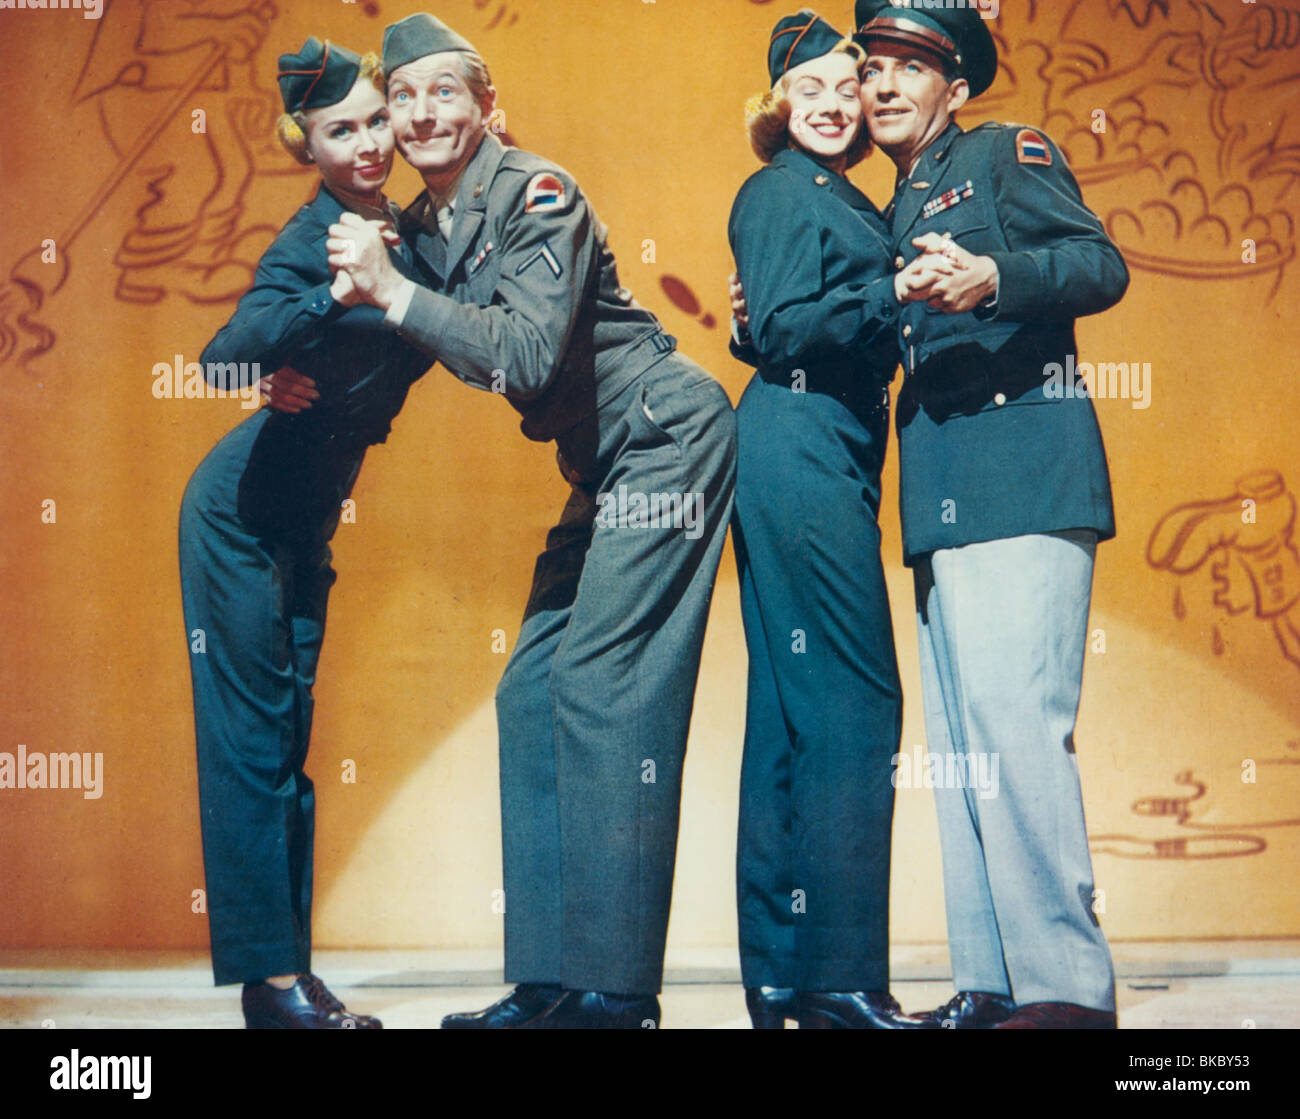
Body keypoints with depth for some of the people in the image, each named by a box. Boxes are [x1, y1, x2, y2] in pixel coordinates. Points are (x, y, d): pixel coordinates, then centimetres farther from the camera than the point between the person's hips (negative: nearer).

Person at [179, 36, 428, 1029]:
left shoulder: (399, 229, 6)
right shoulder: (310, 240, -18)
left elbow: (406, 356, 18)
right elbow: (222, 360, -32)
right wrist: (333, 295, -42)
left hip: (305, 515, 8)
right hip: (244, 510, -8)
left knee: (289, 736, 8)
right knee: (253, 734, -6)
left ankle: (290, 970, 13)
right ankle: (273, 981, -3)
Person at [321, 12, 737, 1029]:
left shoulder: (536, 194, -13)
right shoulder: (421, 230, 10)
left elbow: (526, 353, -25)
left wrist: (392, 291, -24)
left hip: (666, 438, -9)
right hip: (602, 467, 9)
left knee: (598, 686, -15)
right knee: (531, 694, 4)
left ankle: (613, 990, -13)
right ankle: (548, 981, 9)